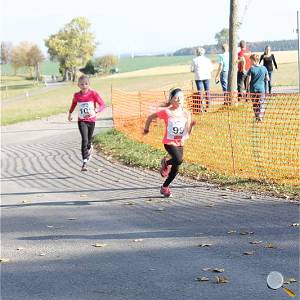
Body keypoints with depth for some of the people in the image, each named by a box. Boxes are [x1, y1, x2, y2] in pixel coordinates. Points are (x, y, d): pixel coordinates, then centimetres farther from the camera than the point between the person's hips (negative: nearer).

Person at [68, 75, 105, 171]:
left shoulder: (93, 94, -11)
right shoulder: (76, 95, -3)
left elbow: (102, 105, -15)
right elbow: (73, 104, 20)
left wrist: (95, 111, -31)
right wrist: (70, 113, 27)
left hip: (91, 120, 0)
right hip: (82, 121, 0)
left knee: (89, 140, 14)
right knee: (84, 140, -16)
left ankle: (89, 148, 52)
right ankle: (84, 162, -17)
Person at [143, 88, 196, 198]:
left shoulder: (186, 114, 0)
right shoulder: (166, 112, -11)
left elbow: (187, 133, 2)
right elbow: (150, 117, 1)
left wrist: (191, 125, -17)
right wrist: (146, 129, 11)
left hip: (180, 143, 5)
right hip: (169, 142, -5)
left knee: (176, 168, 5)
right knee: (178, 160, -29)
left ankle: (165, 187, 26)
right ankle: (166, 163, 4)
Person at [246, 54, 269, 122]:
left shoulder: (251, 69, -10)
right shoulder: (264, 68, -2)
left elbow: (248, 79, -10)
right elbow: (267, 79, 5)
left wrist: (247, 87, 4)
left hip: (253, 89, -1)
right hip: (261, 88, 1)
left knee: (255, 104, 12)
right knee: (261, 104, 6)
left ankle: (257, 117, 13)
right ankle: (260, 117, -10)